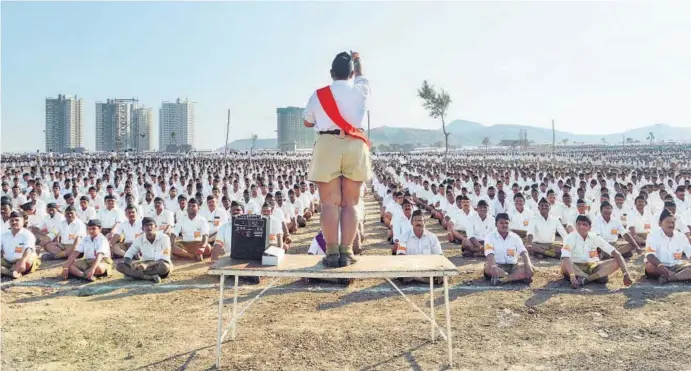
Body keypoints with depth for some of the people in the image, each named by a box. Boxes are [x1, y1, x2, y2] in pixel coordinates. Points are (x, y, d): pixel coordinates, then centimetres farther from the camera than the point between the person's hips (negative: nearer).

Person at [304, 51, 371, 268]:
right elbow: (360, 76, 32)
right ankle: (346, 252, 1)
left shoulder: (318, 95, 5)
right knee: (350, 203, 4)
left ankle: (332, 253, -4)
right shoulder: (360, 91, 8)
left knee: (330, 203, 0)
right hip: (355, 147, 1)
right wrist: (357, 59, 52)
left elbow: (308, 122, 18)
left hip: (327, 146, -1)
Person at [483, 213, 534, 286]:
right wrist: (493, 266, -38)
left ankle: (502, 279, -33)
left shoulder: (515, 237, 8)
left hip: (513, 266, 3)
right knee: (488, 267, -36)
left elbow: (523, 252, -5)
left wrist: (528, 265, -25)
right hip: (498, 266, -3)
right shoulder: (490, 237, -2)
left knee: (531, 269, -23)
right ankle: (518, 277, -33)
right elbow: (490, 254, -18)